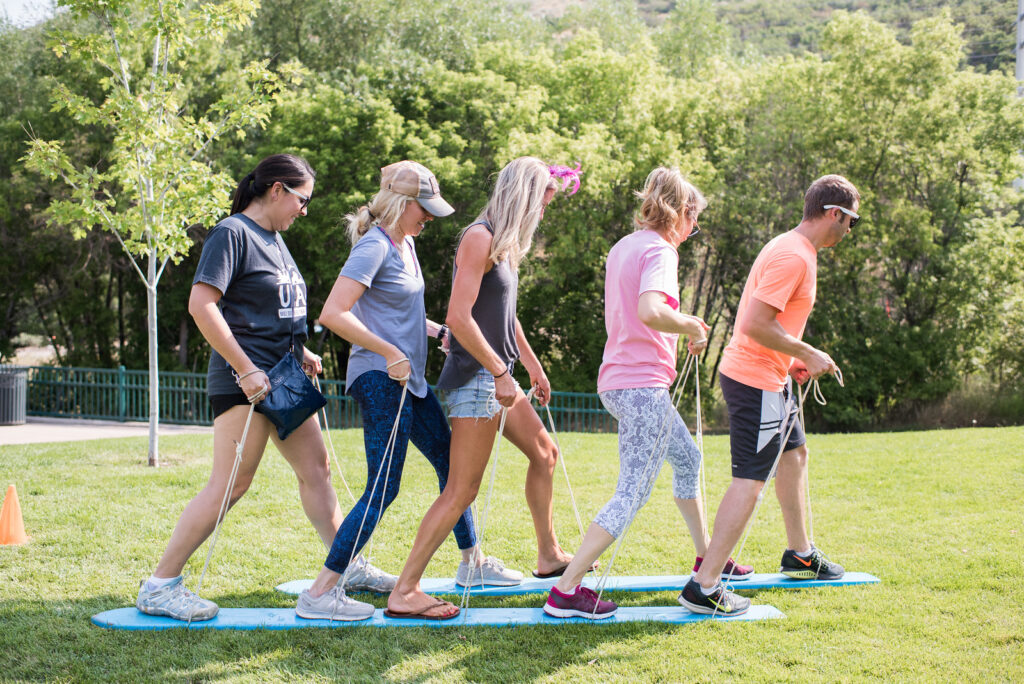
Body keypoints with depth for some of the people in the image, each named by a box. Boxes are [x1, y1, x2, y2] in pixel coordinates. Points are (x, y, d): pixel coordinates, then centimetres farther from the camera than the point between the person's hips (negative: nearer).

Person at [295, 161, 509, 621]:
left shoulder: (405, 244, 14)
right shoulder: (374, 247, -15)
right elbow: (333, 313, -26)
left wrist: (440, 332, 14)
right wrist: (390, 354, -23)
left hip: (408, 379, 10)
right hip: (380, 379, -10)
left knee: (451, 460, 19)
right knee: (383, 489, -11)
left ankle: (472, 561, 36)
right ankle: (320, 592, -9)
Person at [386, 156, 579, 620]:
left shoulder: (506, 243, 14)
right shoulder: (480, 238, -16)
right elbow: (458, 317, -23)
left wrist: (532, 366, 29)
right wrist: (500, 372, -21)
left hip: (497, 375, 10)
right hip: (475, 377, -10)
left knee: (544, 452, 21)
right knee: (462, 489, -10)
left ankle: (549, 555, 36)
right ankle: (404, 591, -8)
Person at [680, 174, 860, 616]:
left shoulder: (795, 250, 13)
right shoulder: (793, 256, -20)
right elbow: (755, 324, -26)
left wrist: (793, 358, 14)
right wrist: (808, 354, -18)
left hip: (769, 376, 11)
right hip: (755, 381, -11)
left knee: (795, 452, 25)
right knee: (750, 480, -11)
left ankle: (799, 554, 41)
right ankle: (704, 587, -13)